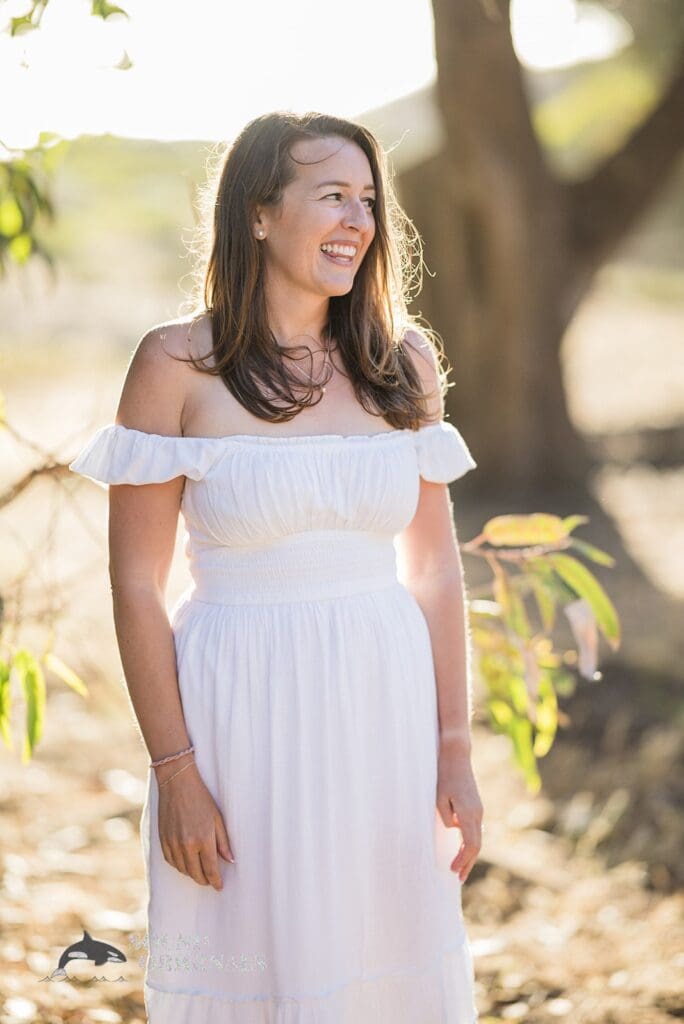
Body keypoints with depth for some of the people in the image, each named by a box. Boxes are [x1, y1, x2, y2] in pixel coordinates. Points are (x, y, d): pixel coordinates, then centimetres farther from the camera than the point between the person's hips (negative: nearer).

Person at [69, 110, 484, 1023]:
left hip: (384, 709, 3)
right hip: (245, 712, -3)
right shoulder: (178, 365, -7)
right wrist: (176, 774, -10)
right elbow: (137, 585, -6)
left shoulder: (405, 362, 4)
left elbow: (435, 568, 7)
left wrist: (455, 752, 4)